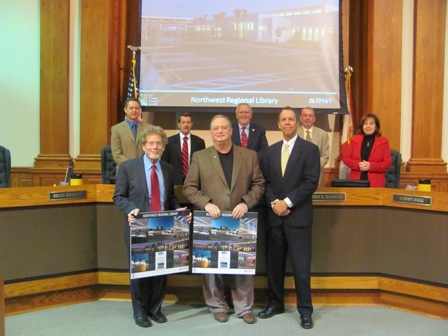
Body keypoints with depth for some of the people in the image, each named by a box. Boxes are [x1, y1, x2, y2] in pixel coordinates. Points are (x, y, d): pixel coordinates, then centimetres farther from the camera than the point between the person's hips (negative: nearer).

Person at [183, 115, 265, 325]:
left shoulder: (249, 156, 6)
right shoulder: (199, 157, 3)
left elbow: (258, 184, 5)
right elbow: (189, 187, 0)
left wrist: (246, 203, -12)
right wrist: (206, 203, -15)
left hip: (241, 219, 1)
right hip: (211, 221, 0)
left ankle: (244, 307, 22)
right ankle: (217, 306, 25)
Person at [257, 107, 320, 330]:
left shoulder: (310, 149, -2)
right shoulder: (270, 151, 12)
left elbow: (311, 182, -10)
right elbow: (266, 182, 8)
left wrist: (287, 202, -15)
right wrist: (274, 202, -9)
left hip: (298, 216, -4)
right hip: (275, 215, 5)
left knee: (301, 265, 0)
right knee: (274, 263, 12)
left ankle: (305, 310, 14)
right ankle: (275, 303, 27)